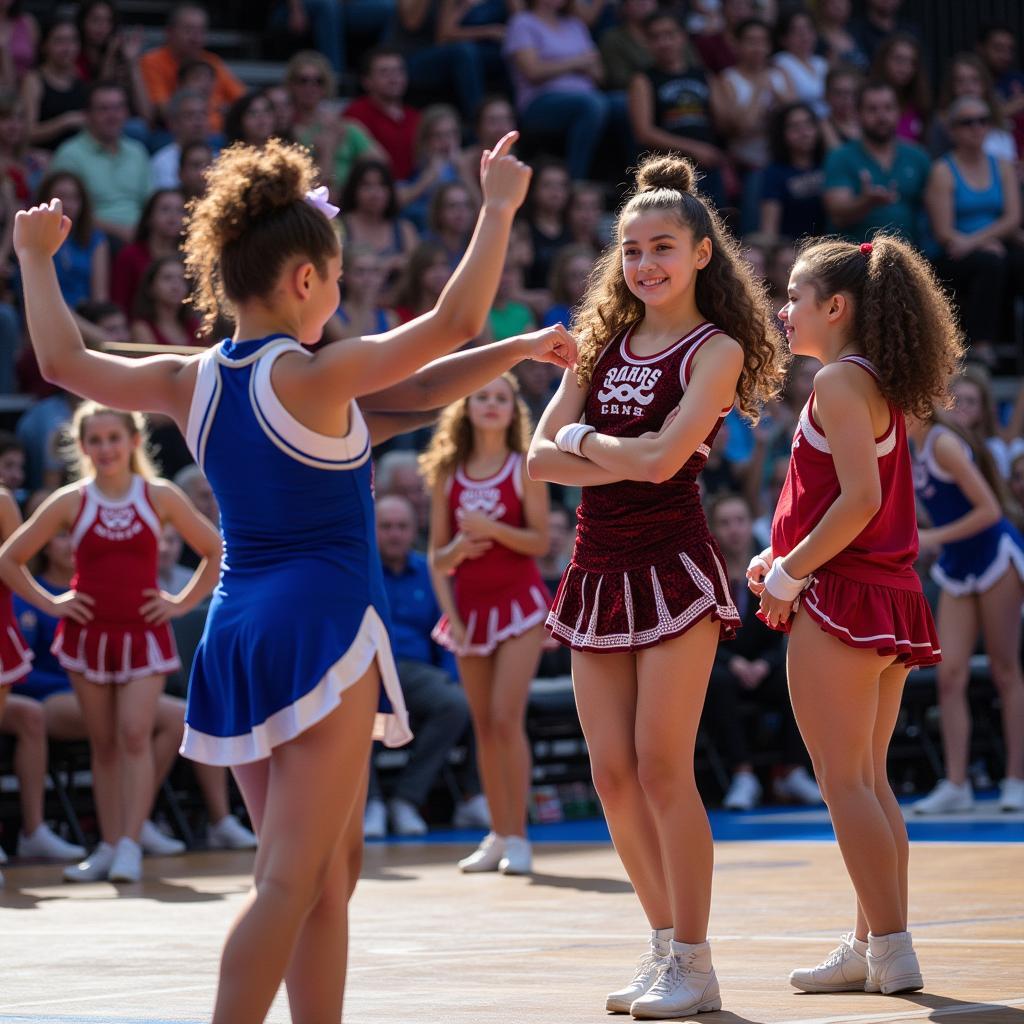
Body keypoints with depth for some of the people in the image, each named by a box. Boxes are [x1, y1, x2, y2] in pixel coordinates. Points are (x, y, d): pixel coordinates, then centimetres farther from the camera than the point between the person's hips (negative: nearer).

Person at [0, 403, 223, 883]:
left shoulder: (160, 497, -1)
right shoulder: (70, 502, -1)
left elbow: (216, 552, 8)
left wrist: (183, 602, 0)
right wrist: (49, 603, -2)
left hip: (144, 633, -1)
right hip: (88, 635, 1)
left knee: (135, 735, -13)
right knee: (104, 744, 6)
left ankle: (130, 845, -13)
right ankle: (109, 846, 11)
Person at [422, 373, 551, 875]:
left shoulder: (525, 468, -2)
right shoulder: (447, 475, 7)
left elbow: (540, 541, -7)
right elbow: (437, 555, 8)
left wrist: (490, 529, -19)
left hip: (518, 602, -4)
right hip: (469, 605, 4)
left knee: (506, 719, -13)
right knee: (484, 726, 6)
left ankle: (517, 837, -9)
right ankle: (498, 835, 13)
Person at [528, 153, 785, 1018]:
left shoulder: (717, 350, -4)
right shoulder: (603, 342, 13)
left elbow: (662, 458, -17)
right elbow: (542, 458, 3)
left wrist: (583, 439, -2)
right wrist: (624, 460, -10)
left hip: (674, 567, -6)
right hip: (598, 569, 6)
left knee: (662, 765, -9)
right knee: (612, 771, 3)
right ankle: (667, 944, 15)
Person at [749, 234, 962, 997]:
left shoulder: (838, 382, -12)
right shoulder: (883, 388, 16)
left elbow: (859, 501, -21)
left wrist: (789, 575, -13)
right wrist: (783, 556, 12)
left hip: (841, 594, -9)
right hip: (891, 594, 9)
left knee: (844, 781, -6)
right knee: (870, 782, 12)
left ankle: (891, 950, -8)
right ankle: (873, 947, 14)